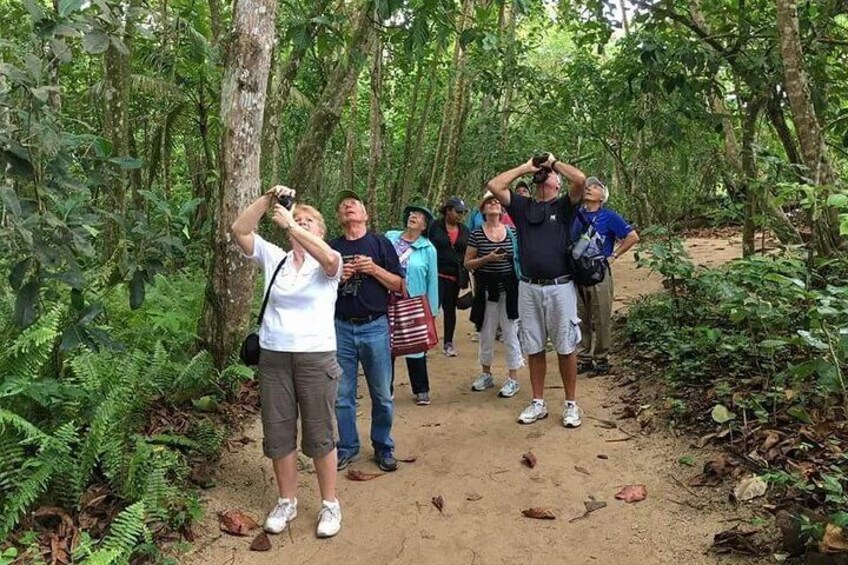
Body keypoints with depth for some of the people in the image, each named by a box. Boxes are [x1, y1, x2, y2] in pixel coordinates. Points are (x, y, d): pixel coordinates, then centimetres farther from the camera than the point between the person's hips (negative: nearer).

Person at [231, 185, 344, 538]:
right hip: (273, 356, 4)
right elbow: (239, 230, -2)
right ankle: (287, 501, 30)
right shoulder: (273, 258, 7)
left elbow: (328, 257, -27)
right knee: (278, 432, 12)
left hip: (316, 357, -4)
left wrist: (290, 223, -29)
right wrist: (268, 199, -12)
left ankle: (329, 504, 22)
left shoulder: (327, 265, -2)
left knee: (319, 434, 6)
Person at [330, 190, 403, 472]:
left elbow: (399, 285, 3)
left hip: (375, 327, -1)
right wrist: (336, 278, -7)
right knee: (343, 395, 8)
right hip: (341, 327, 2)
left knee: (382, 394, 6)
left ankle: (383, 447, 24)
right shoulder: (331, 248, 8)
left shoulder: (380, 243, 3)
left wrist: (374, 269, -12)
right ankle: (347, 447, 25)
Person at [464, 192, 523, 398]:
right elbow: (467, 263, -1)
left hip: (509, 288, 0)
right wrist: (487, 259, -16)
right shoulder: (476, 234, -2)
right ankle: (486, 374, 27)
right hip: (486, 290, 0)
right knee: (486, 333, 10)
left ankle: (513, 379, 13)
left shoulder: (511, 232, 3)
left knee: (510, 334, 3)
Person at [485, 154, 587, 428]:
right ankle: (538, 403, 23)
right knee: (534, 348, 11)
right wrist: (526, 167, 8)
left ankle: (571, 404, 17)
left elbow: (581, 179, -13)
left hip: (559, 287, -3)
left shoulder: (564, 206, 4)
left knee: (565, 348, 5)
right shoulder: (522, 206, 11)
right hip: (528, 288, 3)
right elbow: (494, 185, 1)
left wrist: (554, 161, 3)